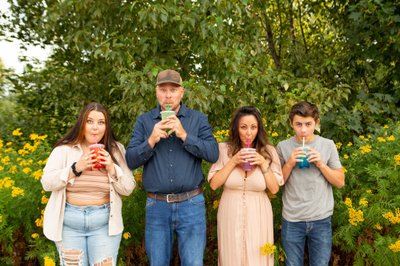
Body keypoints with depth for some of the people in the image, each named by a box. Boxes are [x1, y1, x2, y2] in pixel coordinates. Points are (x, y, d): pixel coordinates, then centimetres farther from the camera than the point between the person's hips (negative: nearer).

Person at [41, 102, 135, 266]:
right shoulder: (64, 150, 1)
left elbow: (128, 189, 2)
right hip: (69, 224, 0)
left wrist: (112, 169, -14)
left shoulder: (116, 151, 3)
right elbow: (47, 183, -7)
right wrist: (76, 168, -18)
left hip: (105, 224, 0)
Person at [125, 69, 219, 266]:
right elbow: (130, 161, -1)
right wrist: (151, 141, -17)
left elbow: (213, 154, -8)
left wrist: (184, 135, -18)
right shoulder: (144, 121, 5)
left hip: (191, 205, -1)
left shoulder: (198, 119, 3)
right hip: (156, 206, 1)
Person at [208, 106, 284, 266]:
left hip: (258, 217, 1)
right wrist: (233, 162, -16)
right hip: (230, 215, 0)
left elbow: (274, 189, -3)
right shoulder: (224, 149, -5)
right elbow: (213, 184, -8)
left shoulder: (269, 151, -2)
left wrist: (263, 164, -15)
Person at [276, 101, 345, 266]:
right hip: (291, 220, 0)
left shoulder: (328, 145, -1)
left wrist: (321, 164, -13)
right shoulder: (283, 147, -2)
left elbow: (340, 182, 2)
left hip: (321, 220, 1)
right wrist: (289, 164, -14)